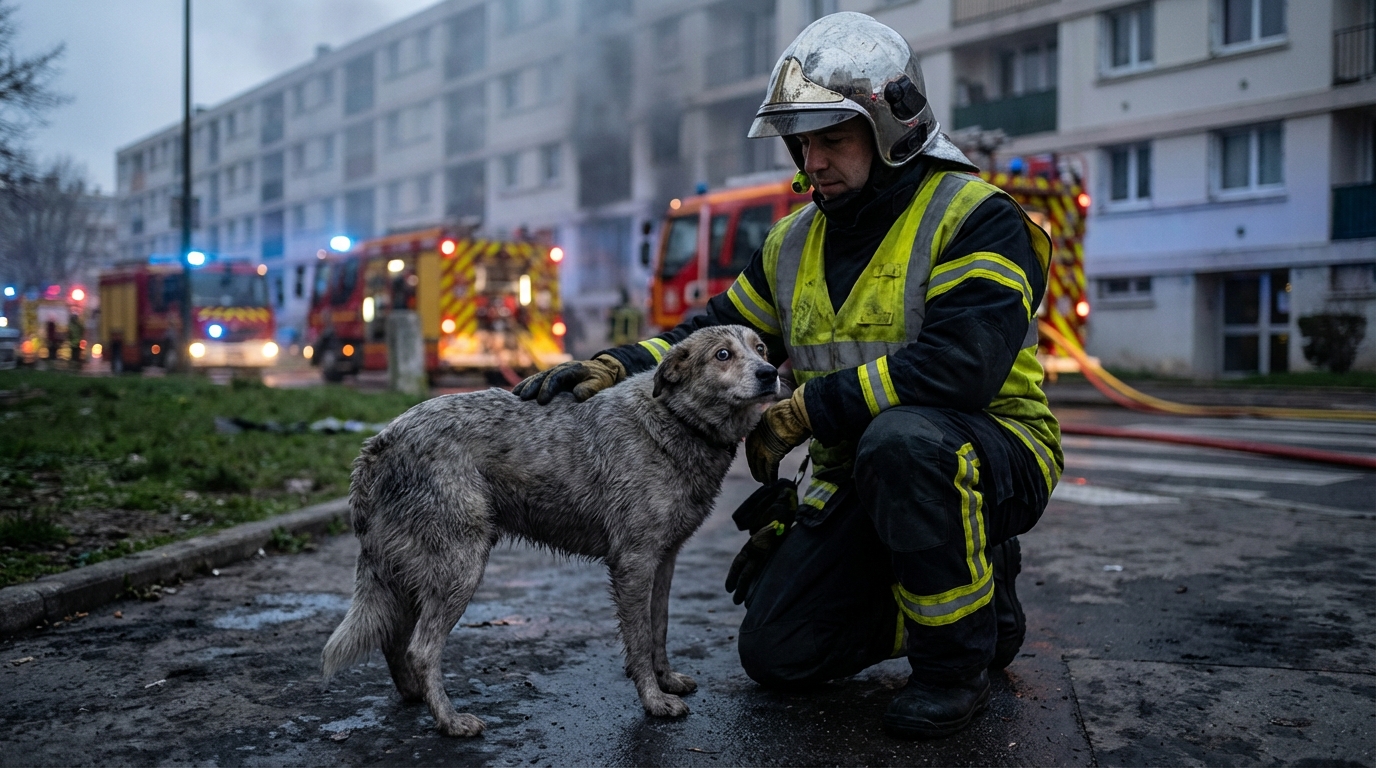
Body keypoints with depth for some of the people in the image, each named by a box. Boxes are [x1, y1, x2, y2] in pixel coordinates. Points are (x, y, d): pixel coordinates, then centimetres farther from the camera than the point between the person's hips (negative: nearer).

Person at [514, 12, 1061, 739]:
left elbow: (961, 362, -30)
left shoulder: (974, 218, -15)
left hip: (992, 451, -6)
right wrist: (612, 369, -9)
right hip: (859, 480, 7)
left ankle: (959, 657, -15)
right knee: (776, 653, -1)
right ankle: (974, 582, 17)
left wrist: (800, 413, -26)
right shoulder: (795, 243, 8)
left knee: (902, 437, -40)